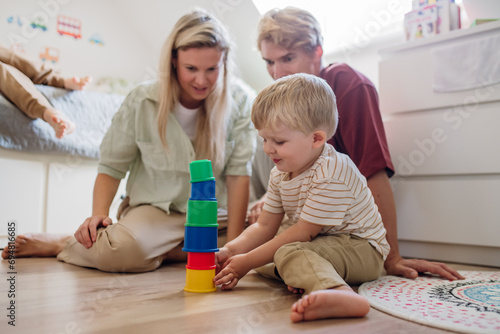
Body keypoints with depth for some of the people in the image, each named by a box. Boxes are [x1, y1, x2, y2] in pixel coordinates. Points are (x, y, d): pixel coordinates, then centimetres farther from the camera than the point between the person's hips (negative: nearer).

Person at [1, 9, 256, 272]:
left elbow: (239, 172, -12)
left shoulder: (239, 100, -9)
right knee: (122, 250, -33)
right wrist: (99, 213, -16)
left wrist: (233, 245, -17)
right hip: (156, 208, -2)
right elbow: (112, 166, 1)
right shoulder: (142, 101, -8)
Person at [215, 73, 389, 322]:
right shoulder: (280, 173, 2)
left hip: (361, 248, -9)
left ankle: (340, 294, -60)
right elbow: (264, 227, 5)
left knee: (289, 253, -35)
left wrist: (247, 262, -21)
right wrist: (229, 251, -13)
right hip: (319, 243, 10)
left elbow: (302, 233, -24)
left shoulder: (332, 174, -25)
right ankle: (302, 274, -17)